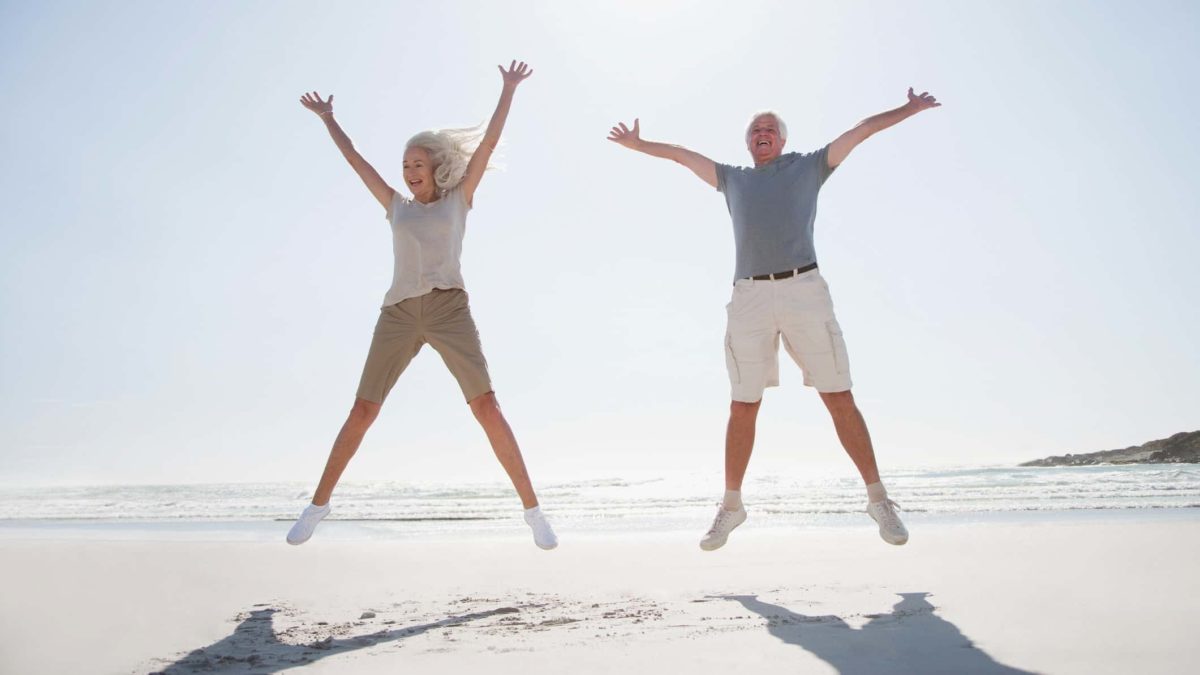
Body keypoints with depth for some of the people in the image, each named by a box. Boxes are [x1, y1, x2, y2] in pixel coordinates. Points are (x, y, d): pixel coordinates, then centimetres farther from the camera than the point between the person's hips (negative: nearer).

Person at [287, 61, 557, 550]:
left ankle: (532, 509, -10)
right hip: (399, 313, 3)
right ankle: (318, 505, 17)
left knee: (486, 406, -13)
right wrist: (327, 118, 39)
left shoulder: (458, 198, 17)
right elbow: (355, 160, 31)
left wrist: (509, 89, 14)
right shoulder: (397, 206, 24)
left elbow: (489, 142, 14)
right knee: (362, 411, 2)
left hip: (449, 308, -3)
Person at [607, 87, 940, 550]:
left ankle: (878, 499, 7)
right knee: (743, 408, 1)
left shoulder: (809, 166, 22)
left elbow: (861, 130, 24)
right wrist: (640, 145, 43)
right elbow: (682, 155, 36)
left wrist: (908, 110, 22)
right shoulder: (733, 178, 27)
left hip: (804, 290, -1)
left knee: (839, 399, -4)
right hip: (750, 297, 1)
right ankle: (731, 506, 13)